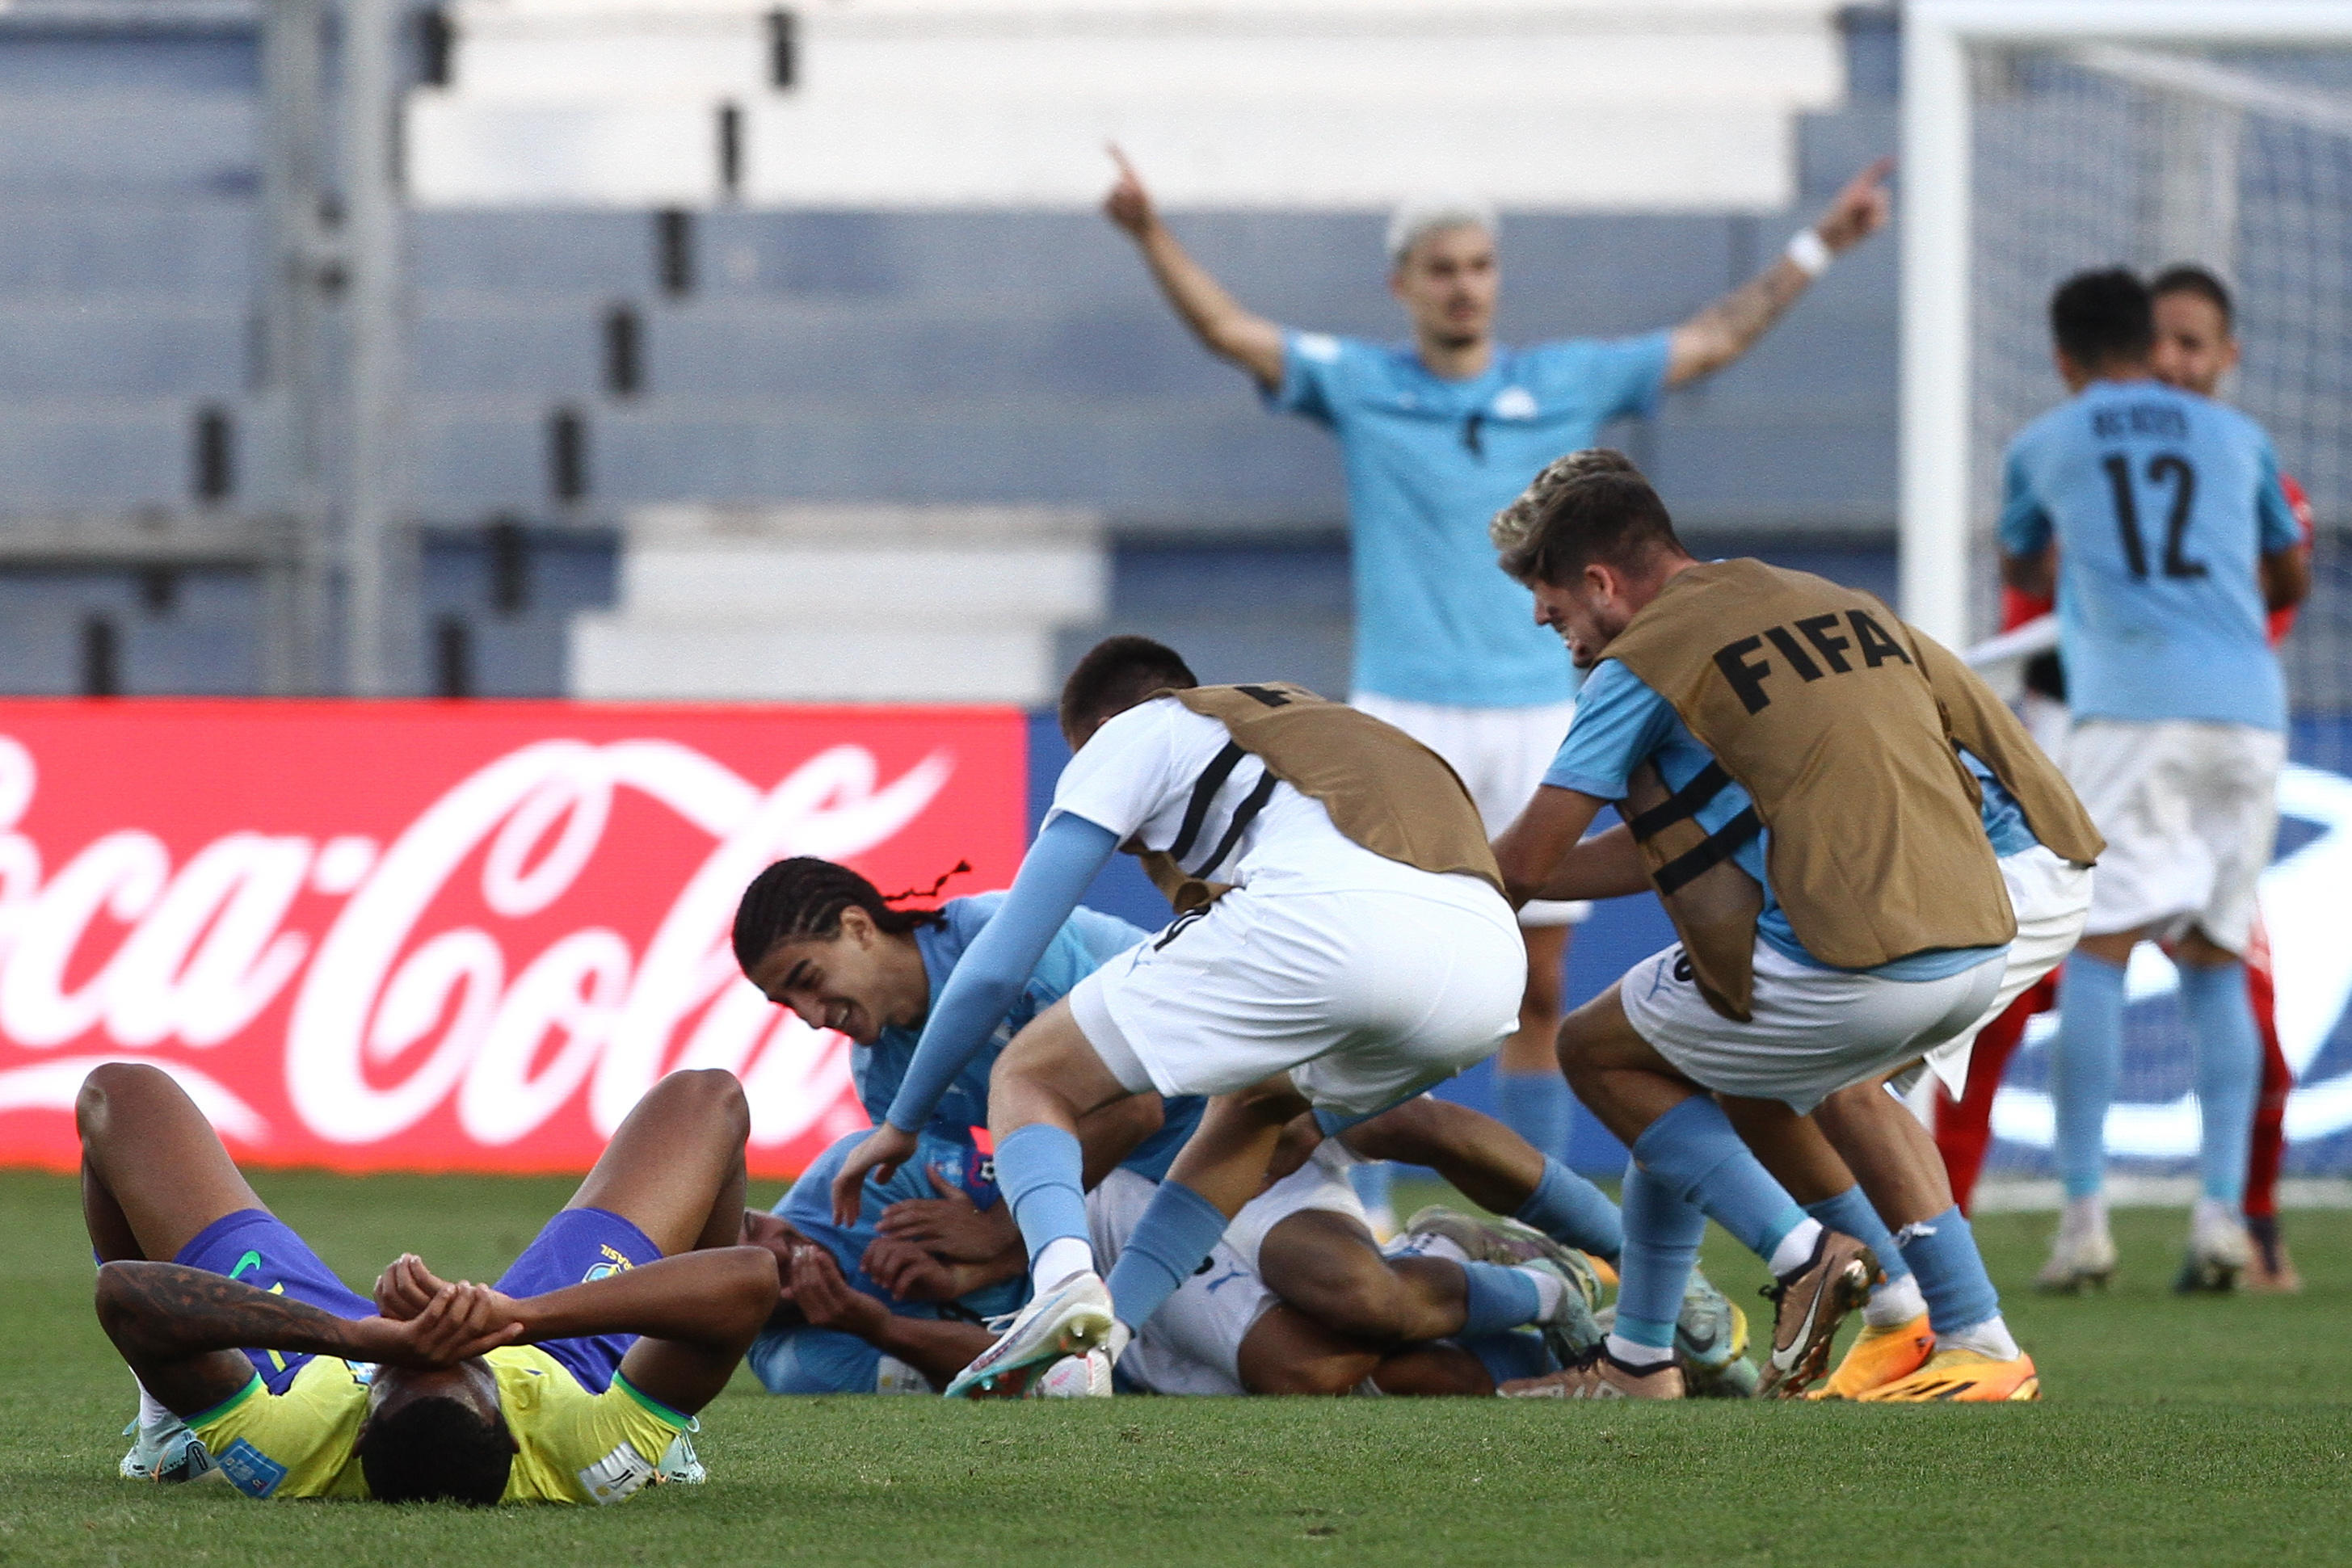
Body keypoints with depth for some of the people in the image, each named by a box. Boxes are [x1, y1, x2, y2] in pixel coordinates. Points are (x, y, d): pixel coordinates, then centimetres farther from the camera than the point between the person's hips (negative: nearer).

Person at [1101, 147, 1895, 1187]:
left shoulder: (1565, 385, 10)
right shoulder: (1357, 386, 4)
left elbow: (1715, 340, 16)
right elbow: (1227, 329, -4)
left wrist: (1820, 245, 13)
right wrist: (1150, 234, -19)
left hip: (1537, 720, 3)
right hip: (1407, 719, -3)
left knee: (1536, 989, 5)